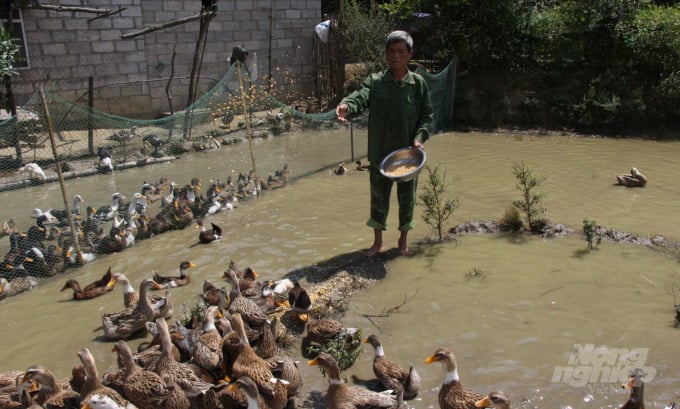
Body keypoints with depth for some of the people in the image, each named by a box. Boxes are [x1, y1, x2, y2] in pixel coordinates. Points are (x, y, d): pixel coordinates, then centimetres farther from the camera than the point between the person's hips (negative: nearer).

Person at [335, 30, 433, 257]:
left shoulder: (418, 83, -1)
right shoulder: (375, 81, -4)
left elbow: (427, 115, 4)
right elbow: (360, 97, -22)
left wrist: (419, 137, -12)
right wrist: (346, 105, -44)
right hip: (380, 153, 0)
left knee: (407, 198, 11)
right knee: (378, 197, 10)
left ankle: (403, 240, 32)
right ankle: (378, 241, 28)